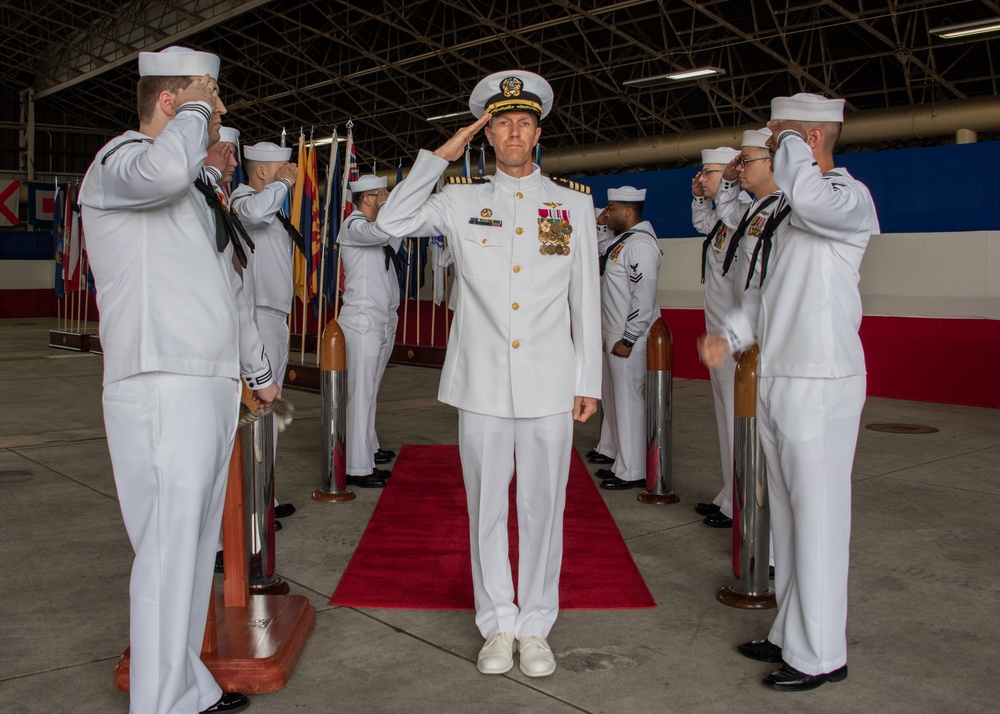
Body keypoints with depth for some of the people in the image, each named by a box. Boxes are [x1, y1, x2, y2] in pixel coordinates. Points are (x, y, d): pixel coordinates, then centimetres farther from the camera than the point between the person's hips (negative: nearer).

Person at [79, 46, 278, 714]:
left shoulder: (197, 188, 24)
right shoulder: (119, 160, -5)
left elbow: (229, 287, 31)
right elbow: (163, 170, -32)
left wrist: (259, 369, 37)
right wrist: (195, 112, -12)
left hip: (214, 388, 9)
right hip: (162, 390, -9)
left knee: (199, 547, 13)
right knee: (170, 553, -9)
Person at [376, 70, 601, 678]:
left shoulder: (574, 204, 8)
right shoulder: (462, 201, 8)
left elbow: (586, 299, 7)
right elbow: (391, 222, 0)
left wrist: (589, 381, 4)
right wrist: (441, 157, 0)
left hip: (550, 386, 0)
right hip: (482, 384, 0)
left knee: (543, 507, 6)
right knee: (487, 507, 7)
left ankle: (536, 626, 21)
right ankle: (498, 623, 22)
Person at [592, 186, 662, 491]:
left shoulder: (640, 244, -15)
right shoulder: (620, 241, 15)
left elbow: (643, 297, -22)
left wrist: (627, 339, -21)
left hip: (628, 340, -10)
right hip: (612, 337, 10)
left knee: (628, 401, -4)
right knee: (613, 400, 15)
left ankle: (632, 472, 4)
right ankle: (621, 461, 27)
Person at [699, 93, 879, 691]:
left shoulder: (850, 198, -11)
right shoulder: (794, 208, 18)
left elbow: (810, 198, -36)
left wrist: (791, 145, -16)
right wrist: (730, 333, 7)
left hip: (820, 384, -9)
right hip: (776, 380, 9)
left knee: (819, 519, -2)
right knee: (788, 515, 15)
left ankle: (819, 654, 10)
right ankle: (791, 634, 28)